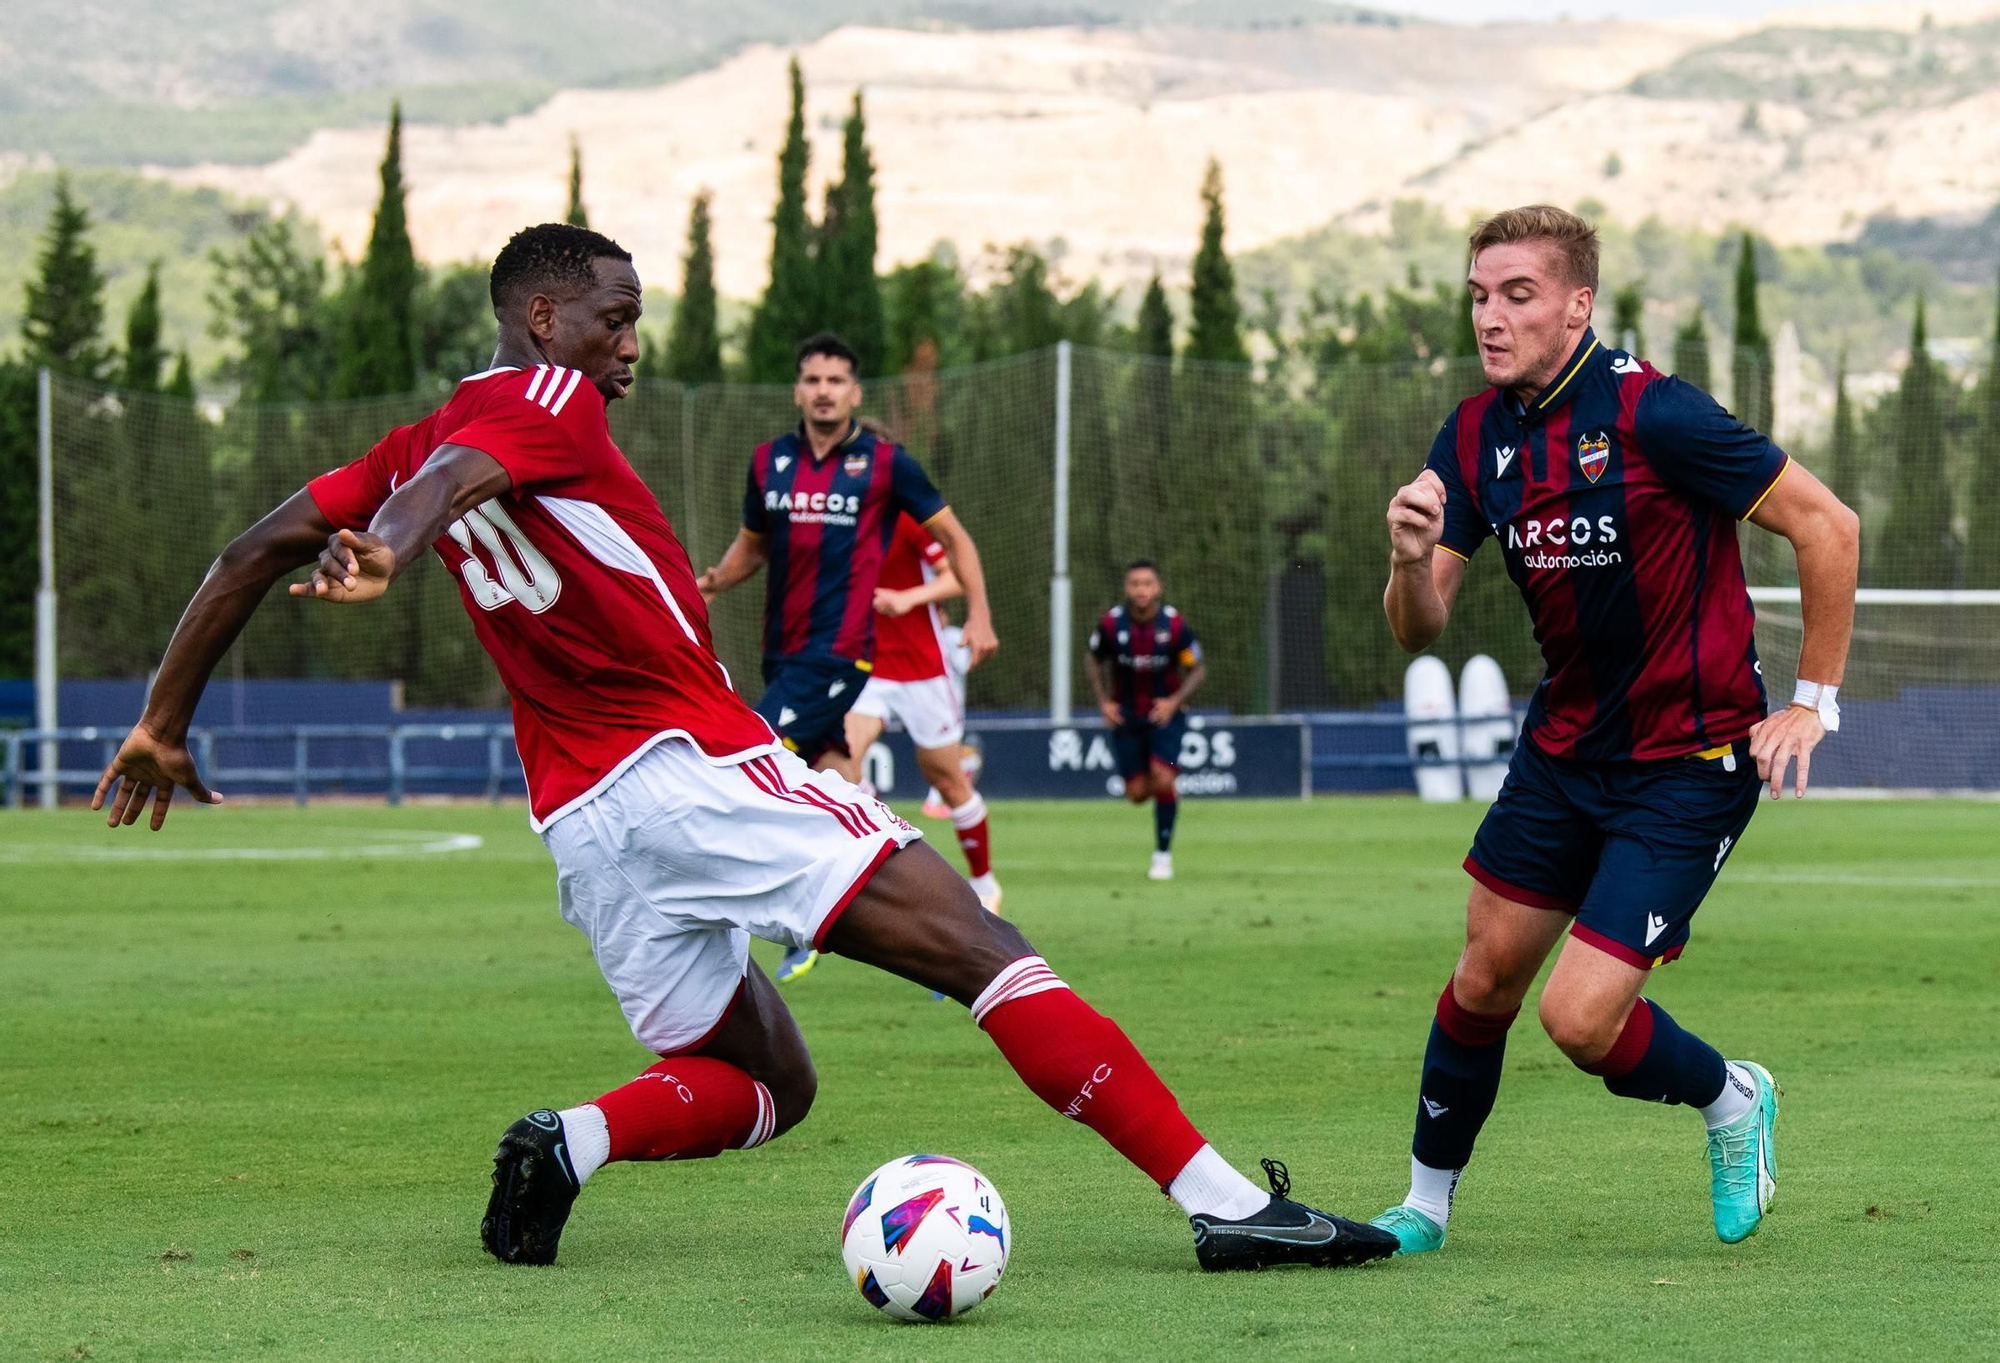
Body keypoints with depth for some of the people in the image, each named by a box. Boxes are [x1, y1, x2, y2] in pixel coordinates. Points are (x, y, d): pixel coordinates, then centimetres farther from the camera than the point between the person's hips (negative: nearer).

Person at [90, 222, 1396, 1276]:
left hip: (579, 823, 8)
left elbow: (258, 548, 17)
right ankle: (1223, 1200, -19)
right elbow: (452, 478, -24)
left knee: (767, 1081, 18)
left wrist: (165, 726, 23)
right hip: (692, 764, -8)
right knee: (985, 953, -10)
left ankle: (571, 1141, -9)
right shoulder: (545, 400, -3)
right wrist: (386, 551, -45)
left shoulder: (418, 439, 18)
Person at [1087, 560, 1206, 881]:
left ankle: (1163, 855, -5)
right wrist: (1103, 701, -4)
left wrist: (1174, 701, -17)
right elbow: (1095, 661, 7)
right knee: (1137, 793, -1)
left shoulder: (1175, 624, -14)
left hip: (1164, 712, -2)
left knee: (1163, 779, -20)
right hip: (1126, 716, 2)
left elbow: (1197, 669, -3)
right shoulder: (1111, 623, -11)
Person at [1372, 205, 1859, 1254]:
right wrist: (1412, 558, -23)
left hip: (1689, 762, -6)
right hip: (1563, 749, 6)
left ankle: (1731, 1099, 18)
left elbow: (1826, 526, -15)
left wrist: (1814, 701, -10)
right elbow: (1419, 630, 0)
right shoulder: (1477, 437, 0)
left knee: (1581, 1018, -12)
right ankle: (1426, 1201, 28)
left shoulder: (1652, 412, -21)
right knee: (1486, 976, 9)